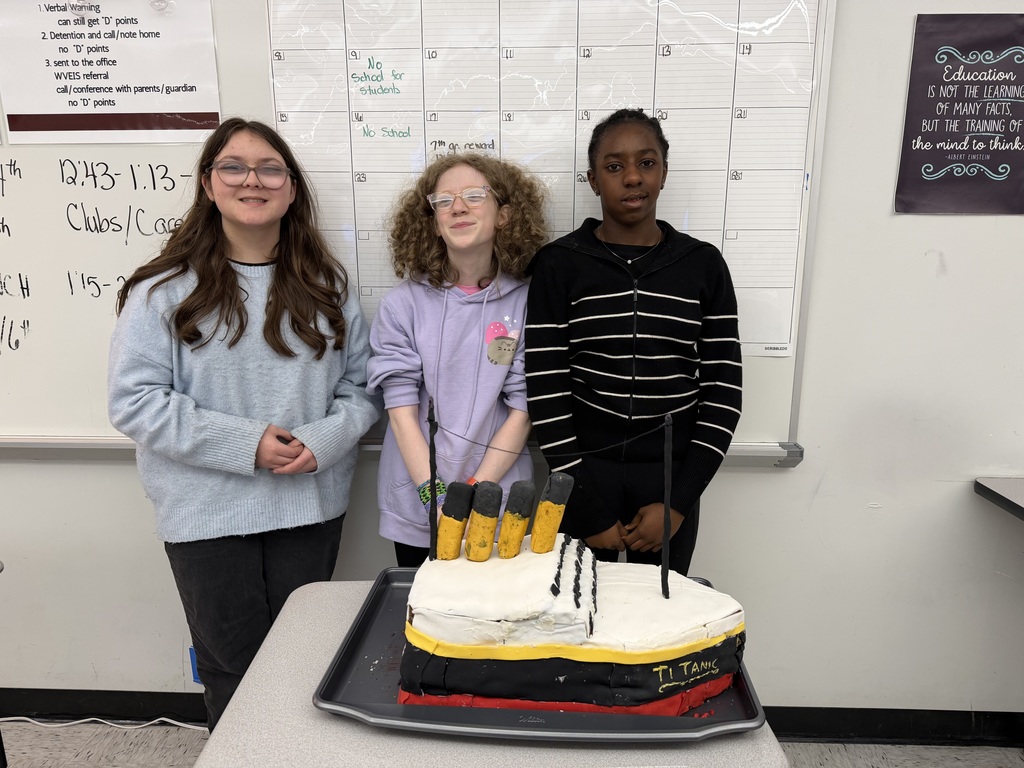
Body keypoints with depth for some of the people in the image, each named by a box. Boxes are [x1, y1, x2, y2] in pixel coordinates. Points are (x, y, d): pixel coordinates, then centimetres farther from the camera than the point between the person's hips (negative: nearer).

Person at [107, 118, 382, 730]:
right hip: (207, 515, -2)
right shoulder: (166, 289, -6)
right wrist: (244, 443, -18)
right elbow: (134, 400, -10)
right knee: (232, 665, 15)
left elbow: (363, 385, 4)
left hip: (311, 506, 3)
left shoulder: (325, 284, 3)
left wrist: (323, 440, -14)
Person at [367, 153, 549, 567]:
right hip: (416, 510, 1)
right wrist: (437, 498, -16)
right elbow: (401, 409, -8)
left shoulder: (527, 302, -5)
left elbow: (522, 410, -6)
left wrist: (474, 495, -13)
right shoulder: (402, 304, -4)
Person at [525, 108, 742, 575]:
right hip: (585, 474, -1)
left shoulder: (703, 265, 2)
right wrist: (586, 509, -10)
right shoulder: (559, 265, -4)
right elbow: (545, 389, -8)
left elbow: (724, 386, 0)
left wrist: (680, 501, -6)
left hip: (672, 479, 2)